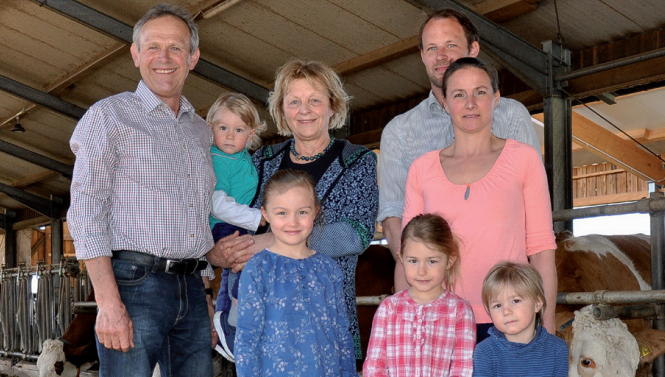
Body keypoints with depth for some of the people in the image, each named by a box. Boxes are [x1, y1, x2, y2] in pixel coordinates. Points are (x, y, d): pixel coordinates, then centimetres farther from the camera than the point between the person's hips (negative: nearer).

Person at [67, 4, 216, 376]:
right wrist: (108, 301, -17)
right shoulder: (109, 116, 2)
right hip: (135, 286, -5)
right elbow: (86, 212, -7)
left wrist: (206, 297, 14)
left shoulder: (202, 132, 18)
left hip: (192, 289, 5)